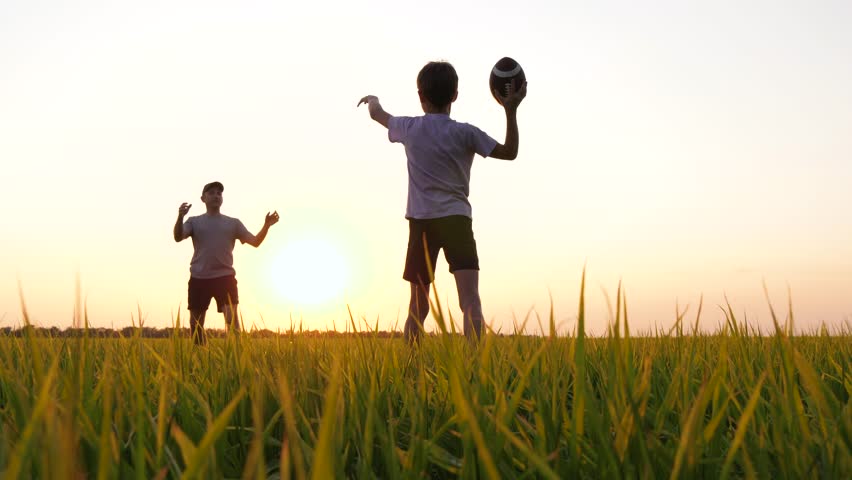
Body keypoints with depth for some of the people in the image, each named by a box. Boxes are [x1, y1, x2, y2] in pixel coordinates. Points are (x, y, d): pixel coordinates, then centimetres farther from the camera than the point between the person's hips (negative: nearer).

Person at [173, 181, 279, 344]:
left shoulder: (233, 223, 12)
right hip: (199, 278, 1)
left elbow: (255, 241, 3)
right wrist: (180, 217, -26)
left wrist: (266, 225, -14)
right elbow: (178, 237, -8)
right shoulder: (194, 221, 10)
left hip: (225, 277, -1)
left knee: (232, 320, -12)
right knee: (195, 323, 7)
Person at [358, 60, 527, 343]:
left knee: (418, 305, 12)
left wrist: (372, 99, 50)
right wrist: (511, 110, 4)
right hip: (456, 219, -2)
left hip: (421, 222, 3)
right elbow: (509, 152, 6)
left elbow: (377, 113, 29)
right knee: (470, 300, -11)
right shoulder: (465, 133, 0)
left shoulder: (409, 128, 8)